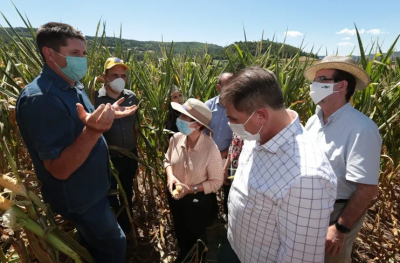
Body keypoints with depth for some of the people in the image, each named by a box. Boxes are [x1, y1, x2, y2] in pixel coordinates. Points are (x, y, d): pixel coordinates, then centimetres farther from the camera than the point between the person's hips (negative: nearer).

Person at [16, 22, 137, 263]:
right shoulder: (40, 98, -29)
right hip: (78, 197, -8)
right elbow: (59, 170, -30)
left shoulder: (74, 86, 1)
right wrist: (93, 130, -43)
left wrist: (109, 115, 2)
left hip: (91, 188, 9)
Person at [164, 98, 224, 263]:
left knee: (196, 234, 24)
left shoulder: (211, 149, -31)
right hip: (174, 195, 5)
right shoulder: (176, 139, -19)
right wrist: (170, 176, -17)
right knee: (180, 229, 31)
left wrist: (191, 189, -26)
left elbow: (216, 182, -19)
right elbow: (167, 160, 1)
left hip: (197, 200, -4)